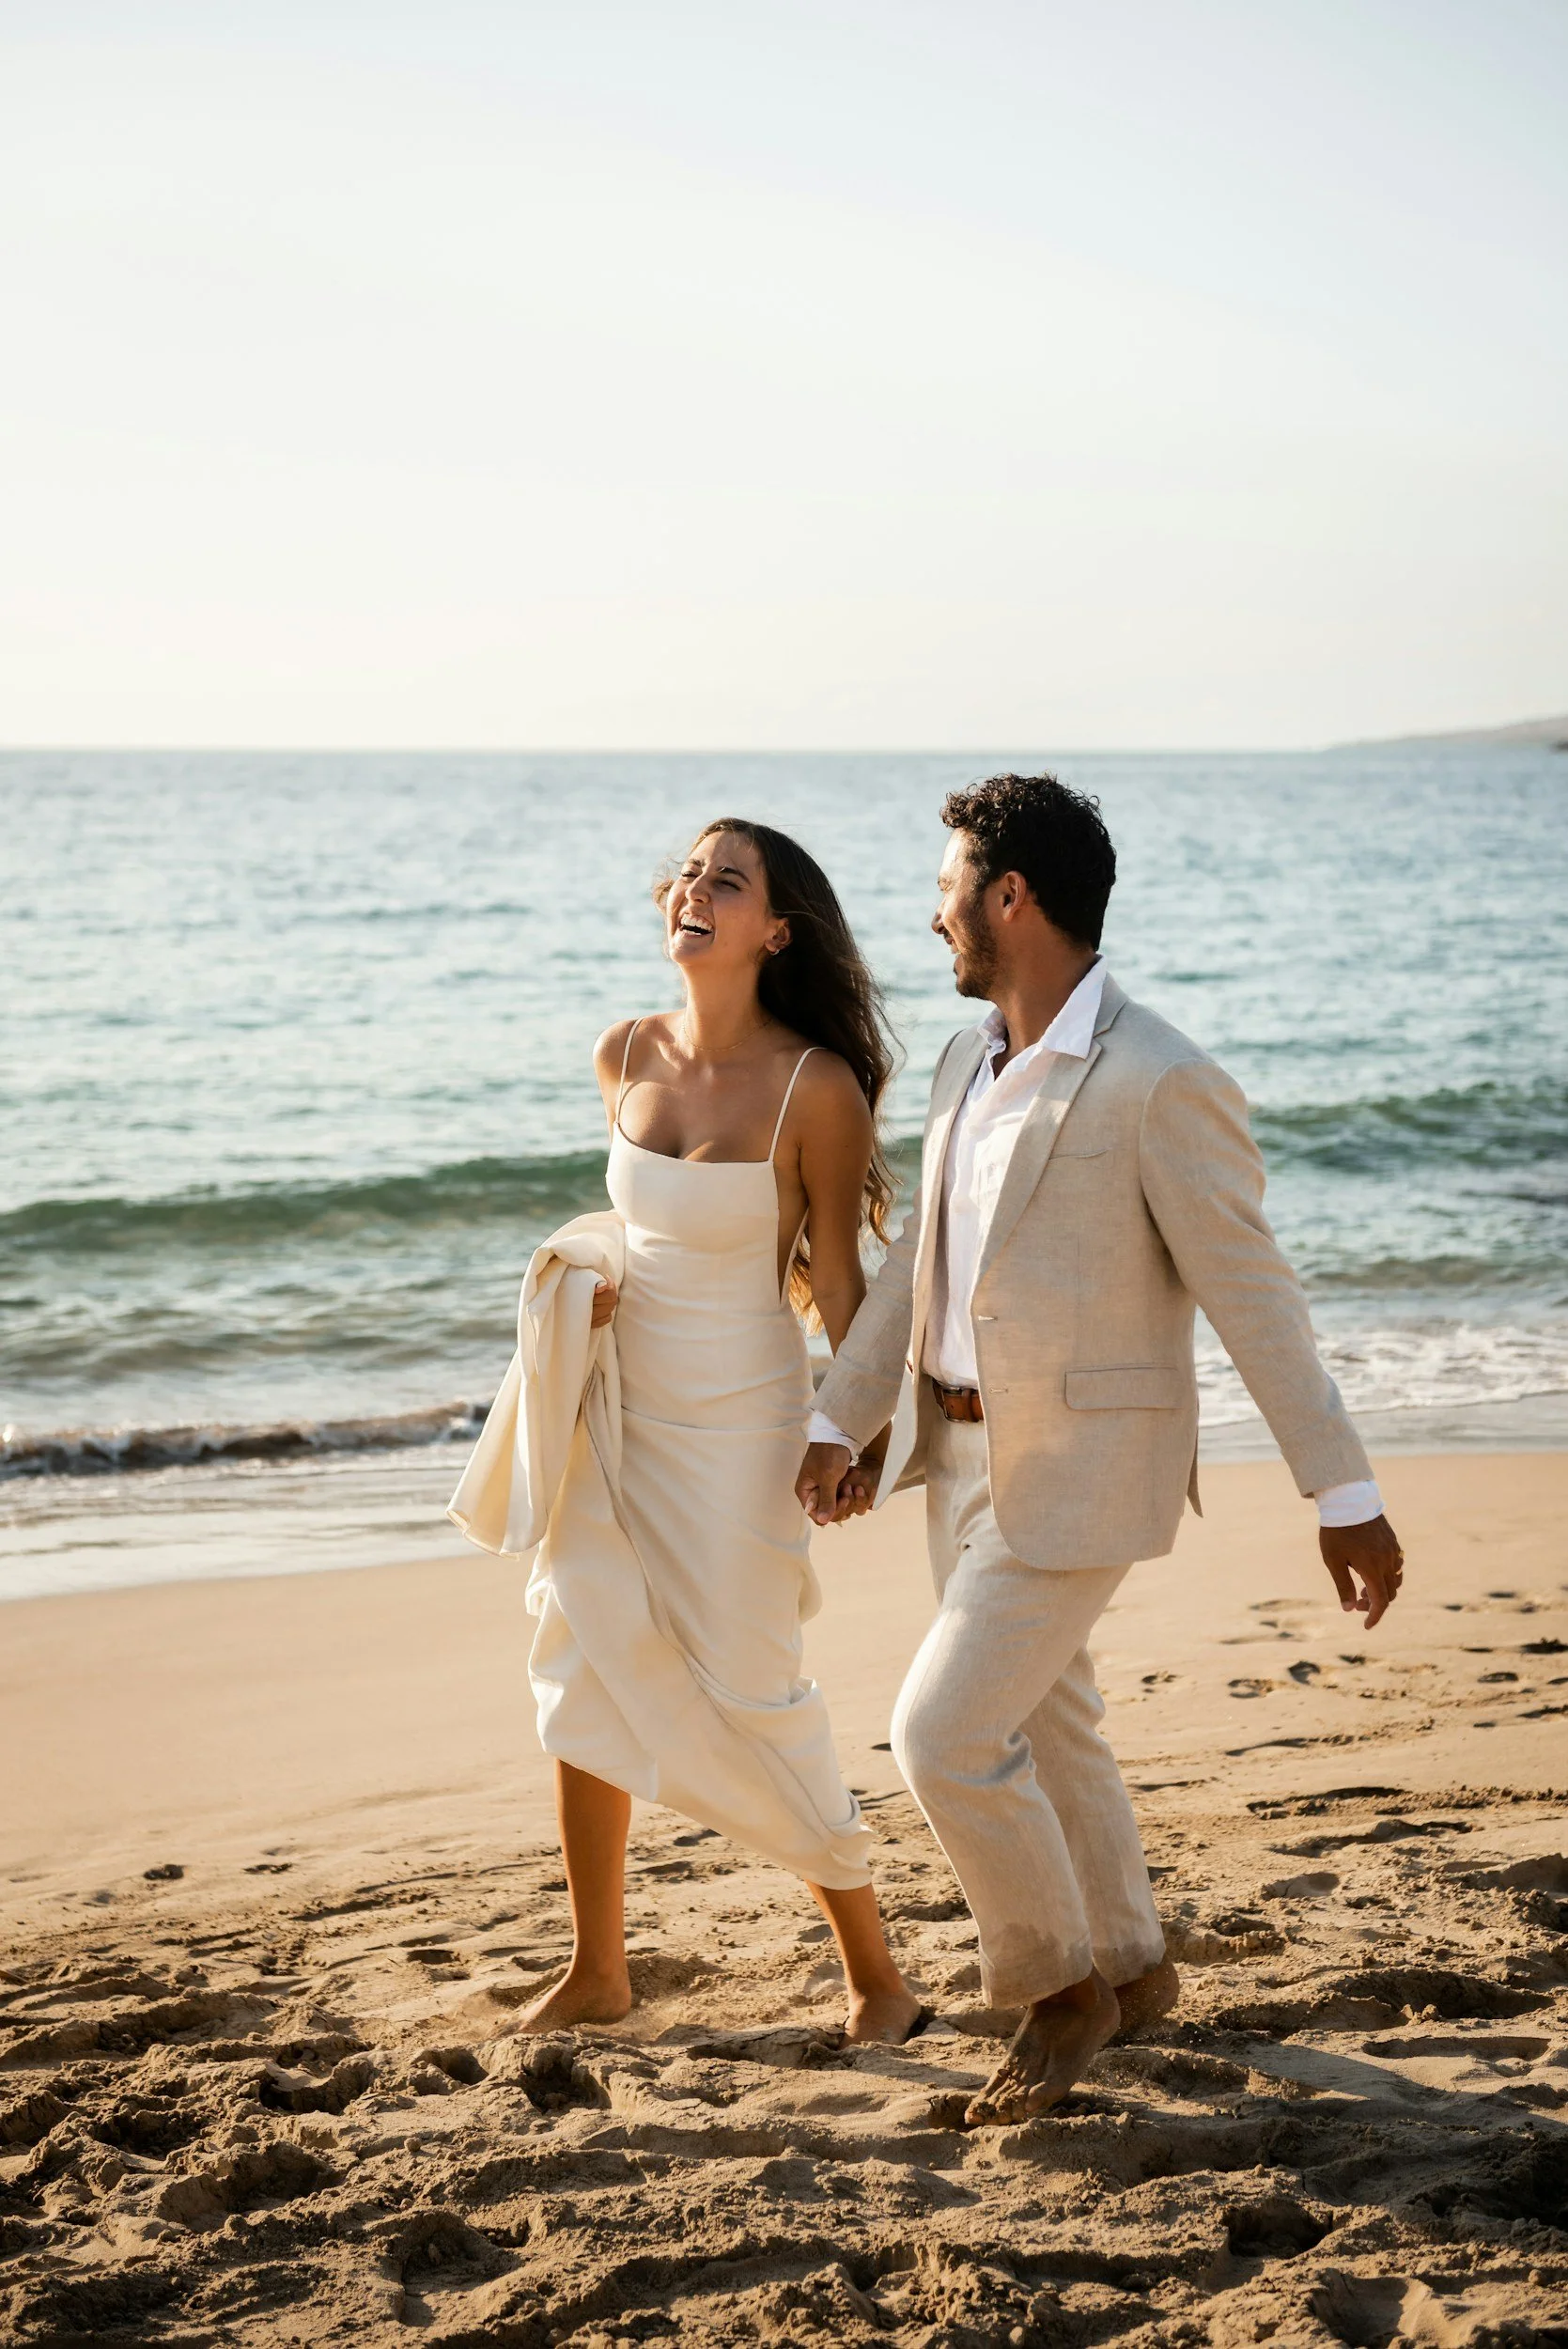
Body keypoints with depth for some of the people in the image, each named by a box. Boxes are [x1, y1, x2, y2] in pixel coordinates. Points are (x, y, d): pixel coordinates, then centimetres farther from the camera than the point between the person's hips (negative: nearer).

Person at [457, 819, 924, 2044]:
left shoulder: (817, 1089, -16)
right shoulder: (626, 1056, 0)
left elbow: (836, 1277, -8)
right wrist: (583, 1267, -1)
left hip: (737, 1419, -6)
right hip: (616, 1406, 6)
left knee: (752, 1693, -2)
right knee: (586, 1677, 9)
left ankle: (876, 1974, 16)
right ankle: (598, 1971, 24)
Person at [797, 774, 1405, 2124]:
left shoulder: (1161, 1085, -20)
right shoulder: (972, 1064, 7)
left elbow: (1253, 1294, -17)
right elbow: (919, 1257, 15)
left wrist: (1346, 1495, -15)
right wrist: (842, 1421, 14)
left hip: (1083, 1473, -8)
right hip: (969, 1454, 9)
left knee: (946, 1735, -11)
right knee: (1038, 1729, 19)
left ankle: (1062, 1986, 12)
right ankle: (1132, 1972, 39)